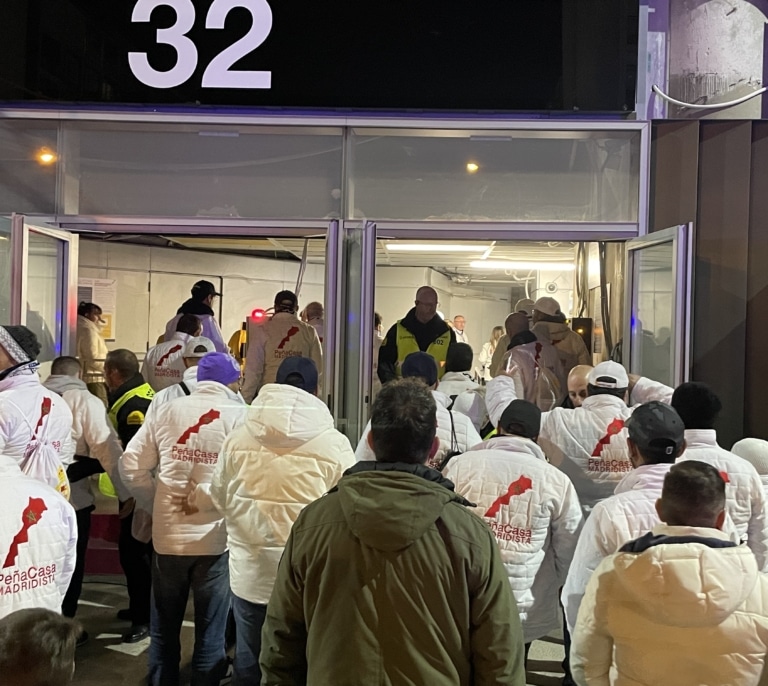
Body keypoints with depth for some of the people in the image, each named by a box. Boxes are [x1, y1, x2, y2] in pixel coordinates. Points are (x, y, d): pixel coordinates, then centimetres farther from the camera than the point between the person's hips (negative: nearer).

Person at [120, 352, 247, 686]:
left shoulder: (167, 411, 2)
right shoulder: (240, 416, -8)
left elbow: (131, 465, 2)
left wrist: (156, 503, 9)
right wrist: (204, 497, -6)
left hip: (168, 535, 3)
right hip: (215, 538, -3)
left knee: (164, 627, 20)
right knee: (210, 631, 13)